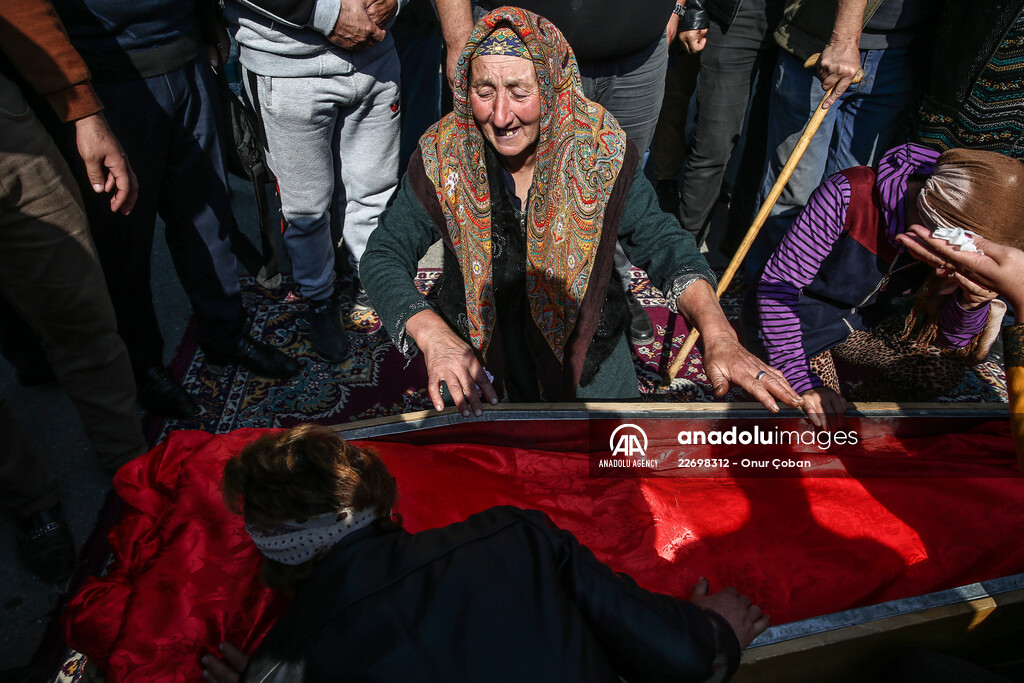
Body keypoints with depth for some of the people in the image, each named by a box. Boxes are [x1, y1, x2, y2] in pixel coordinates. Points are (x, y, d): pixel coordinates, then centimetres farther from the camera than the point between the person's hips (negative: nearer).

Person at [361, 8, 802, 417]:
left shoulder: (598, 145, -18)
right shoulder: (442, 155, -17)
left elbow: (659, 240, -12)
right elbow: (384, 256, -13)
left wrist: (718, 334, -30)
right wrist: (432, 336, -34)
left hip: (585, 333, 1)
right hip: (475, 342, 0)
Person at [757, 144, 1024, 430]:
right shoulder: (849, 194, -33)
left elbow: (949, 340, -4)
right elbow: (778, 284, -29)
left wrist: (971, 303, -28)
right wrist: (804, 382, -33)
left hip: (867, 321, 5)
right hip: (806, 321, -5)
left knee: (946, 371, -14)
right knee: (823, 421, -23)